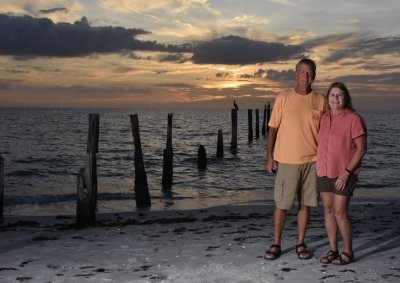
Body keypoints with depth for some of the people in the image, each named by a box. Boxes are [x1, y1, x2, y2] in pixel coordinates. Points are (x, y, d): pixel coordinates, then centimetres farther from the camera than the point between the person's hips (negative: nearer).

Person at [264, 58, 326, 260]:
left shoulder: (320, 100, 4)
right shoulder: (283, 98, -1)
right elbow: (273, 128, 1)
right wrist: (269, 156, -3)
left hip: (312, 160, 2)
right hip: (287, 160, -2)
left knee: (305, 203, 7)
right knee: (281, 204, 3)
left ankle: (300, 244, 19)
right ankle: (276, 245, 14)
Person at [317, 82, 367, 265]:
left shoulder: (354, 119, -10)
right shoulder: (324, 118, 8)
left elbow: (361, 149, -11)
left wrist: (347, 172, -16)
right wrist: (318, 167, 9)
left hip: (343, 174, -6)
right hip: (323, 172, 6)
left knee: (340, 213, -5)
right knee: (328, 210, 9)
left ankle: (348, 252, 10)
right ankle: (333, 250, 19)